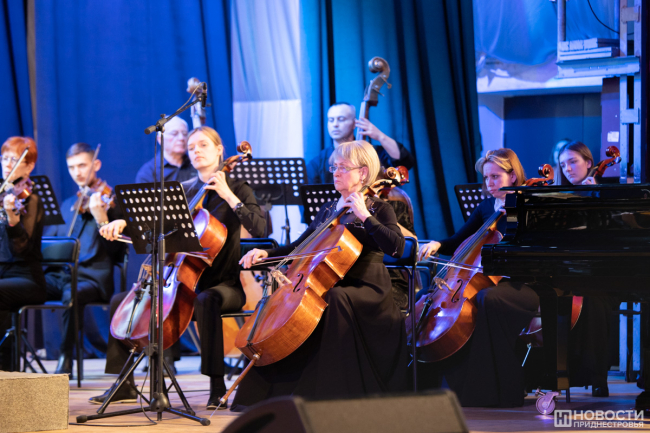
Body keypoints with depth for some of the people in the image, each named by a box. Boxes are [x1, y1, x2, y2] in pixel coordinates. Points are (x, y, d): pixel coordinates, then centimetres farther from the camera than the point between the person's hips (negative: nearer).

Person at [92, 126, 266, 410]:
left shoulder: (237, 189, -1)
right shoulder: (183, 190, 14)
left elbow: (258, 228, -16)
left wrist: (228, 195, -20)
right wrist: (122, 222, -10)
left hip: (225, 284, -6)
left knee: (205, 300, -41)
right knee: (121, 300, -5)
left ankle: (217, 386, -38)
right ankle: (124, 384, 1)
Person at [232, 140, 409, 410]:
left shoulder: (378, 210, 0)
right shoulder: (329, 210, 18)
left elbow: (396, 246, -17)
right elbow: (301, 246, 20)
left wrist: (364, 216, -19)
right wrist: (266, 254, 6)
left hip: (366, 288, -7)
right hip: (328, 285, 7)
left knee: (336, 299, -38)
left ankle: (337, 395, -37)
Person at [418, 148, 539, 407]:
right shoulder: (487, 207, 16)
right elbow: (459, 243, 22)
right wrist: (438, 245, 1)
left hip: (521, 285, -7)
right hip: (487, 279, 7)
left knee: (487, 298, -39)